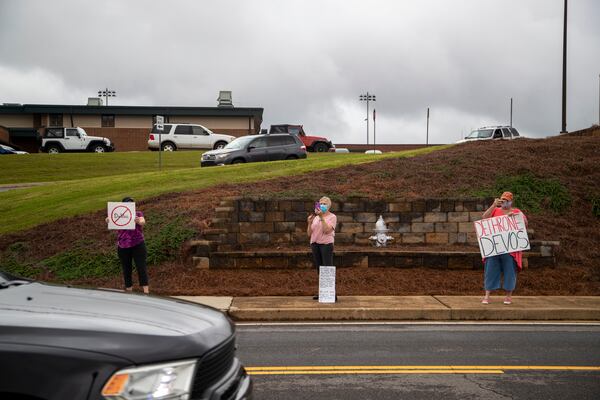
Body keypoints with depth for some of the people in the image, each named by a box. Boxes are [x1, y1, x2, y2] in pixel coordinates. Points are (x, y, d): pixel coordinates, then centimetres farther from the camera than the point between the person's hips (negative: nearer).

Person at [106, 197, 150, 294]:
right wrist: (109, 221, -36)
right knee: (126, 268, 10)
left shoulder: (138, 214, 2)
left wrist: (139, 221, -41)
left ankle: (146, 290, -7)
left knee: (141, 266, -6)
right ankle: (129, 289, 20)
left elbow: (143, 222, -16)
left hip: (137, 245, -2)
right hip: (123, 246, 2)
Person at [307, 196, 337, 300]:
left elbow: (327, 230, -15)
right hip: (315, 244, 6)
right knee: (319, 269, 7)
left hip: (326, 244, -6)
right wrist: (309, 223, -3)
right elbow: (309, 233, 12)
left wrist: (322, 217, -17)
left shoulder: (332, 217, 1)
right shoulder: (315, 217, 16)